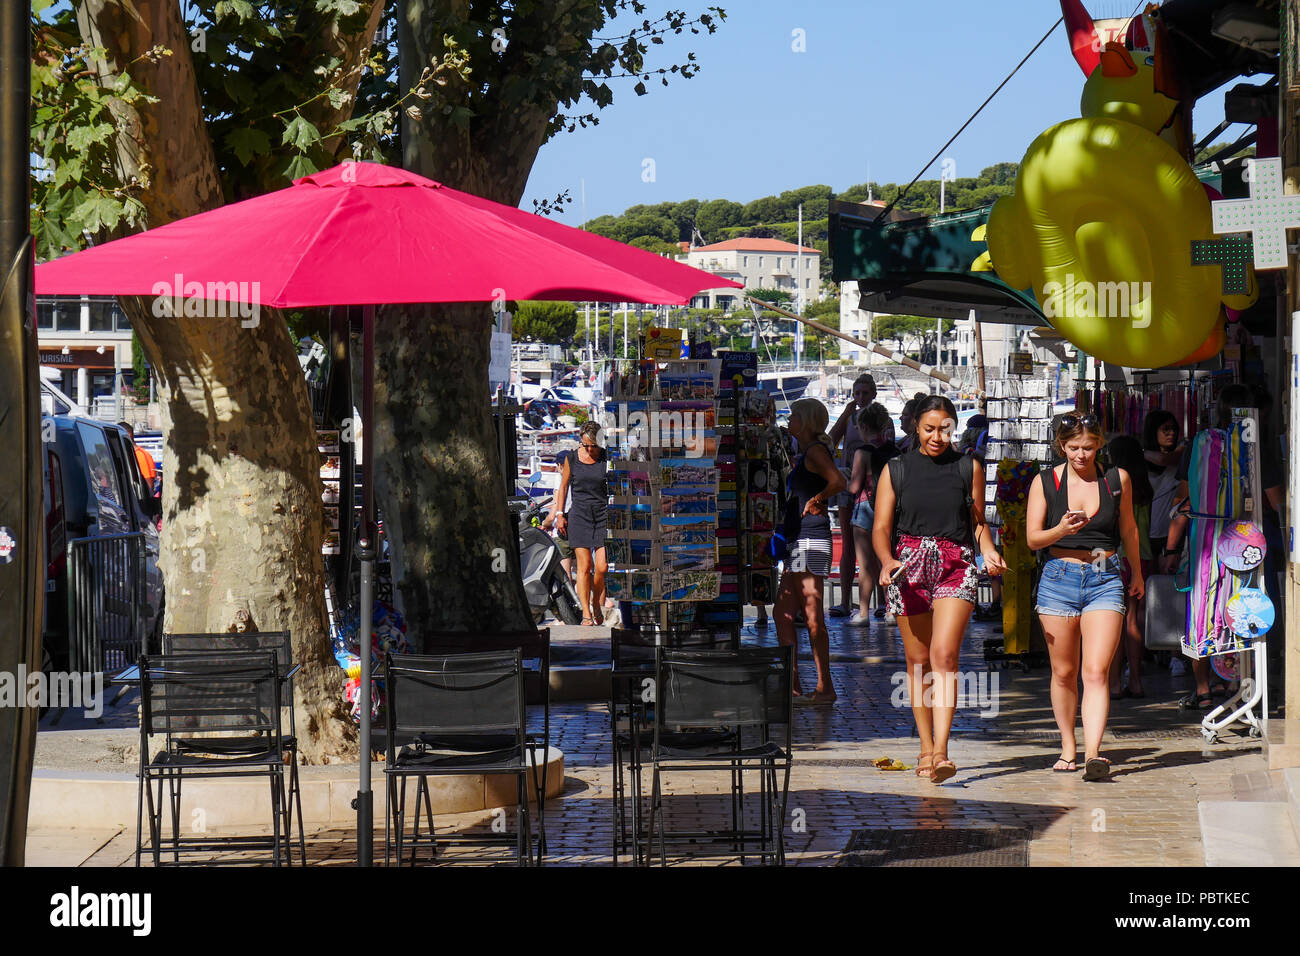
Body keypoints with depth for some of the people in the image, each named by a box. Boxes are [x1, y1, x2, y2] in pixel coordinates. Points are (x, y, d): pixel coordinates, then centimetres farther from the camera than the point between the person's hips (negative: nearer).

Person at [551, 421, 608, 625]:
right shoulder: (572, 459, 4)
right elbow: (563, 486, 13)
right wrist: (559, 514, 9)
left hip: (604, 514, 0)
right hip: (579, 515, 0)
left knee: (602, 567, -8)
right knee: (584, 566, -6)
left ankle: (597, 604, 18)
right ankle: (586, 613, -1)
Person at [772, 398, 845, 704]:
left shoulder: (816, 451, -11)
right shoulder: (804, 454, 19)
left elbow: (838, 482, -28)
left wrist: (816, 499, -14)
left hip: (812, 540, -10)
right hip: (796, 541, 10)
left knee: (812, 616, -6)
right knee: (783, 613, 9)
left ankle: (825, 688, -2)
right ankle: (792, 686, 11)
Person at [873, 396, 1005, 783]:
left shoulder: (968, 468, 10)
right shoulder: (895, 470, 9)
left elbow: (978, 521, 17)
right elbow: (881, 527, 5)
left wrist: (987, 549, -4)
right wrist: (887, 561, -14)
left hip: (956, 566, -1)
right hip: (909, 566, 1)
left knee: (944, 654, -17)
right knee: (918, 660, 6)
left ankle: (941, 751, -23)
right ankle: (926, 748, 19)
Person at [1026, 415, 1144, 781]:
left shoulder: (1117, 479, 5)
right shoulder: (1045, 482, 2)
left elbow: (1128, 528, 20)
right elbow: (1032, 538, 0)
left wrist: (1137, 572, 30)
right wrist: (1061, 529, -19)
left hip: (1105, 579, -1)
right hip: (1059, 577, 1)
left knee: (1096, 672, -13)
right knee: (1063, 672, 7)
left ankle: (1093, 753, -23)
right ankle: (1068, 747, 22)